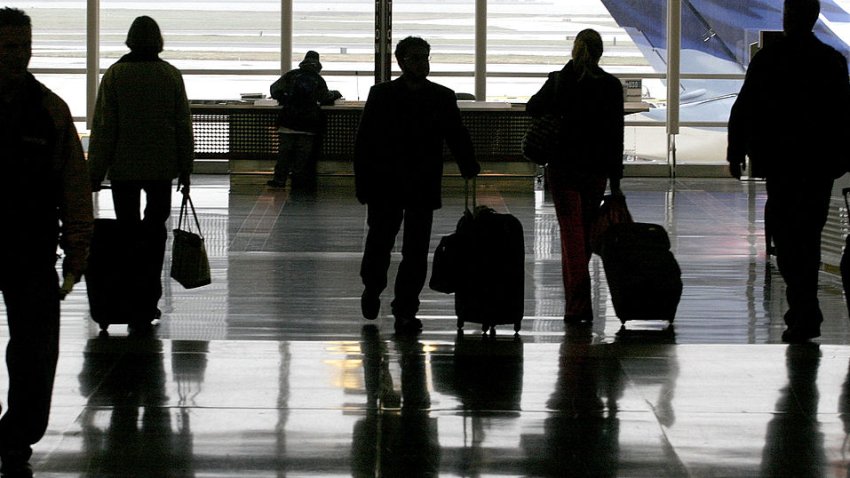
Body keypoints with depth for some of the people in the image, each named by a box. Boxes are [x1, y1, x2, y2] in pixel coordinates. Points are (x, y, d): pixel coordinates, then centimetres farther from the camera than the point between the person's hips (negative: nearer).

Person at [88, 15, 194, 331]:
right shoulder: (171, 75, 0)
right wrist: (185, 171, 9)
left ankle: (133, 304, 6)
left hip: (124, 168, -1)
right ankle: (146, 305, 1)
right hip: (162, 168, 1)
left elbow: (103, 128, -6)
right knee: (154, 234, 8)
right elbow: (183, 126, 2)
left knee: (128, 232, 7)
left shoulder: (115, 75, -4)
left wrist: (95, 174, -1)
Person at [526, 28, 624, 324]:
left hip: (562, 167, -1)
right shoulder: (610, 85, -5)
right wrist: (615, 179, 0)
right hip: (596, 169, 1)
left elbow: (532, 108, 9)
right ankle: (578, 303, 24)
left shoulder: (559, 80, -6)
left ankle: (577, 305, -12)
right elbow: (615, 134, -4)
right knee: (587, 232, 14)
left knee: (571, 233, -1)